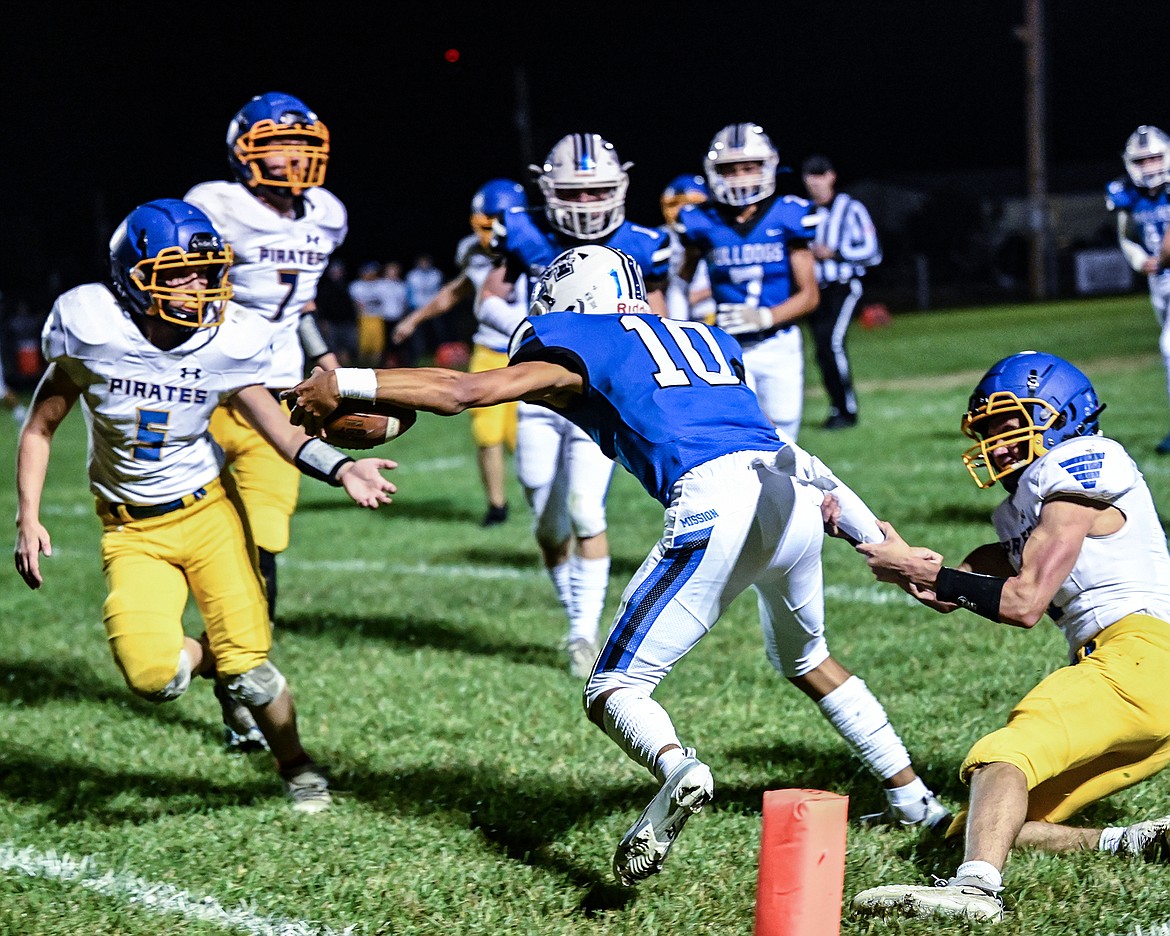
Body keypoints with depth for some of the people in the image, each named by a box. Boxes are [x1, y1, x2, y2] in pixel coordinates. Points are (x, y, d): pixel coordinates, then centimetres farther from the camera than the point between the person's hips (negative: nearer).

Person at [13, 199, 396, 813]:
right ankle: (207, 658, 20)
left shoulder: (229, 342, -13)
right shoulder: (93, 330, -16)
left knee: (247, 666, -8)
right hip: (132, 533, 0)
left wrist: (340, 468, -19)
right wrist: (28, 519, -10)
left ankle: (296, 768, 22)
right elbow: (42, 425, -4)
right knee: (152, 676, -19)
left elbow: (273, 425, -1)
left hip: (207, 512, 0)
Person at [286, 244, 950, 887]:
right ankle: (914, 799, 35)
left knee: (614, 692, 0)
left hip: (716, 504, -6)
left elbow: (461, 392, 7)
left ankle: (678, 770, -31)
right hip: (797, 493, 7)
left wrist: (344, 385, 12)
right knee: (806, 659, 33)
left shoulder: (585, 346, 11)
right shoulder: (706, 338, 29)